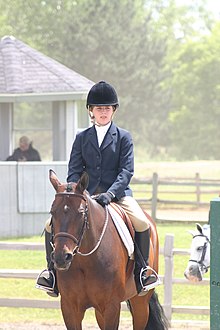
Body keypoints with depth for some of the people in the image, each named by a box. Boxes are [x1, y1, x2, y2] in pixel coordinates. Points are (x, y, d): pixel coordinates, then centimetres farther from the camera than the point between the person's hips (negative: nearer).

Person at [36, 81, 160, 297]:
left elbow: (126, 171, -4)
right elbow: (74, 171, 7)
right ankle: (52, 269, 0)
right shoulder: (82, 138, 12)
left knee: (142, 223, -27)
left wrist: (111, 194, -20)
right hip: (86, 195, 2)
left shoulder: (123, 137, 6)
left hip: (117, 194, -2)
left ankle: (142, 269, -7)